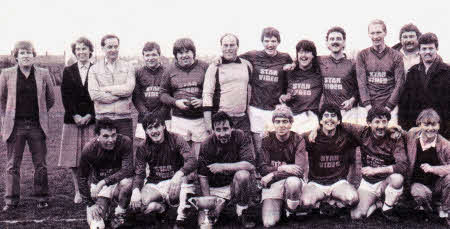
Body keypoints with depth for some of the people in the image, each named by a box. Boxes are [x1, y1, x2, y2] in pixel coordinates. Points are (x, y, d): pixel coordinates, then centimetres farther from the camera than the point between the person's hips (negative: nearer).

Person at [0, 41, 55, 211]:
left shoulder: (43, 74, 3)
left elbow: (50, 99, 12)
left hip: (37, 125, 0)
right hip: (15, 125, 0)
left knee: (40, 165, 6)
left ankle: (42, 198, 17)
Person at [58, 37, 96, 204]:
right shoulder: (68, 71, 9)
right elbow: (65, 96, 3)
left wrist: (89, 115, -10)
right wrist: (75, 115, -8)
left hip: (92, 119, -2)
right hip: (73, 119, 2)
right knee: (73, 158, 2)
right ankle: (78, 192, 11)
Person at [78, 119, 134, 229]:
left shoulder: (125, 142, -22)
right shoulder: (89, 149, -19)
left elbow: (128, 170, -29)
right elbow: (82, 178, -9)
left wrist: (104, 182, -36)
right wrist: (90, 204, -13)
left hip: (118, 182, 0)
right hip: (99, 183, 1)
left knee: (126, 182, -36)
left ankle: (119, 214, -8)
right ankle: (105, 205, 21)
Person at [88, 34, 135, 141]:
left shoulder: (128, 67, 10)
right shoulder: (94, 69, 8)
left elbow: (129, 88, -7)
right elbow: (94, 94, -6)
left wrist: (106, 89, -6)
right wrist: (120, 94, -8)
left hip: (124, 117, 0)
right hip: (102, 118, 0)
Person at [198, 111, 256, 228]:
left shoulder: (240, 137, -14)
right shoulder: (207, 145, -10)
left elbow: (250, 165, -24)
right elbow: (202, 176, -7)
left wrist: (222, 167, -27)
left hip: (235, 183, -1)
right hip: (215, 188, 1)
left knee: (243, 175, -34)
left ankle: (242, 212, -10)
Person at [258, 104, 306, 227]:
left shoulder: (298, 140, -5)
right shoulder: (267, 141, 0)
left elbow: (300, 170, -17)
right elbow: (262, 168, -9)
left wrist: (272, 175, -18)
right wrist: (282, 168, -24)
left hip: (292, 180, -1)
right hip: (272, 185, 1)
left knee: (293, 182, -39)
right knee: (269, 223, -18)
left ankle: (290, 212, -8)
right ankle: (278, 205, 17)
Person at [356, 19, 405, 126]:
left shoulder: (396, 56, 6)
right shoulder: (362, 55, 8)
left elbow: (399, 84, 1)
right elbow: (361, 82, 1)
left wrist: (388, 107, -8)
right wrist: (367, 105, -10)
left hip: (389, 107, 0)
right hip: (367, 107, 0)